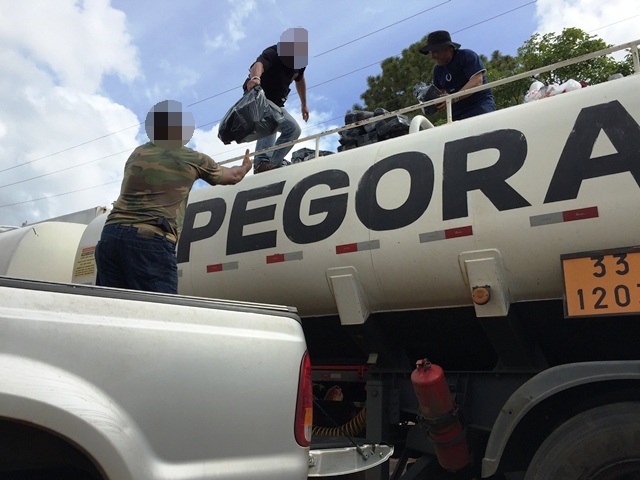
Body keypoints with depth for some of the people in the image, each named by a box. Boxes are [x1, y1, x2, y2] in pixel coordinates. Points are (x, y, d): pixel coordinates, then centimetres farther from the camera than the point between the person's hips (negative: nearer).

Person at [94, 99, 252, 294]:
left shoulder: (137, 154, 21)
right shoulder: (193, 159, 11)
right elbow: (233, 176, 29)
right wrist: (245, 166, 52)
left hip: (109, 234, 5)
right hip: (150, 239, -5)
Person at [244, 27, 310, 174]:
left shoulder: (301, 60, -2)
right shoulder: (273, 54, -25)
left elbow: (300, 80, 18)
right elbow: (258, 65, -47)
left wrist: (304, 104, 25)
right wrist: (255, 77, -70)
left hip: (275, 104, 9)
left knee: (294, 129, 12)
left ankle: (272, 163, 1)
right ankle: (262, 162, -34)